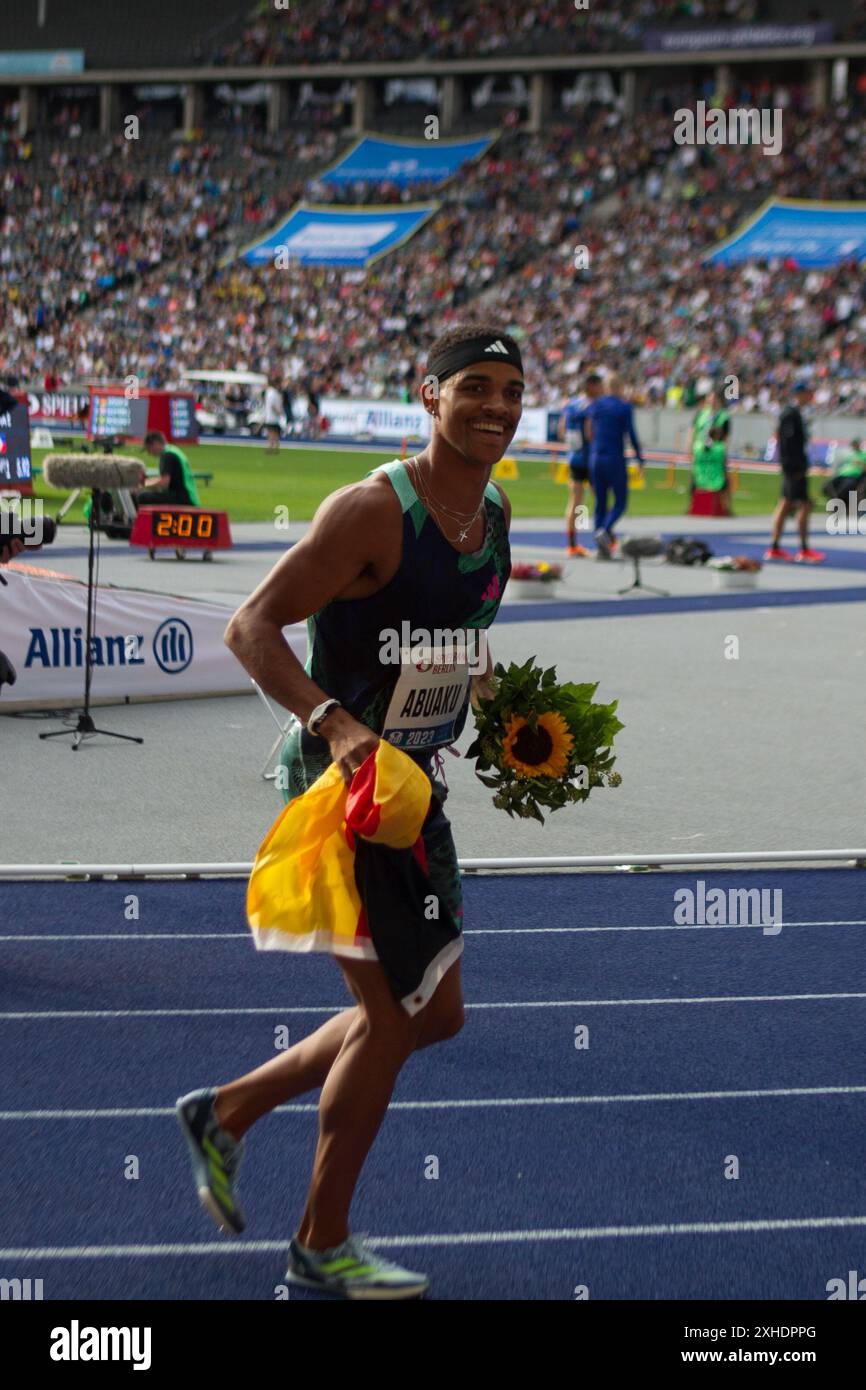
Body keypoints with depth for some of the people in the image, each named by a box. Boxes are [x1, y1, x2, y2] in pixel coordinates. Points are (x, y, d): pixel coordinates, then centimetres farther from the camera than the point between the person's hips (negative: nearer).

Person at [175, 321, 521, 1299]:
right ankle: (321, 1248, 14)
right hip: (343, 782, -9)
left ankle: (226, 1111, 30)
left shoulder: (492, 510, 7)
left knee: (433, 1014, 15)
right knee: (392, 1014, -3)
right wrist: (331, 723, -36)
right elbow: (251, 627, -23)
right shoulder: (373, 512, -20)